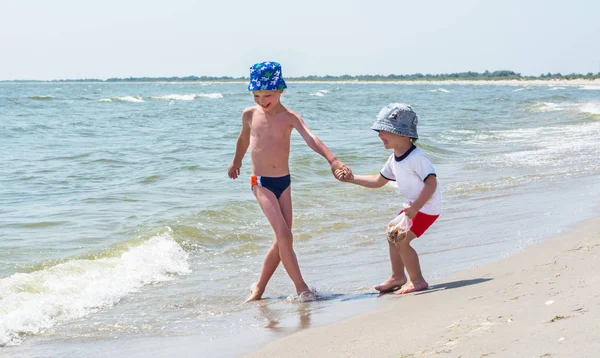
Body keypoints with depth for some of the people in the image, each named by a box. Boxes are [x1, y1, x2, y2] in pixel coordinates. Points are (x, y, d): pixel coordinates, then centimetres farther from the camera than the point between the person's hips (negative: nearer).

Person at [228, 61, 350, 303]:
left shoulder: (290, 117, -5)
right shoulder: (250, 114, 0)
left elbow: (311, 139, -22)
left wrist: (332, 160, -38)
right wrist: (236, 162, 37)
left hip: (284, 182, 2)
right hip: (261, 183, -2)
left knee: (282, 240, 3)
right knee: (284, 235, -15)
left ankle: (259, 288, 19)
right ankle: (301, 288, -11)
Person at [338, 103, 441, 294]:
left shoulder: (416, 157, -24)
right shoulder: (394, 159, 6)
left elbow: (431, 183, -29)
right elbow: (378, 181, 18)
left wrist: (416, 207, -35)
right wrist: (352, 178, 10)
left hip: (427, 207, -10)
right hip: (414, 205, 10)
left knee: (401, 241, -15)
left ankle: (418, 281, -3)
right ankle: (397, 277, 28)